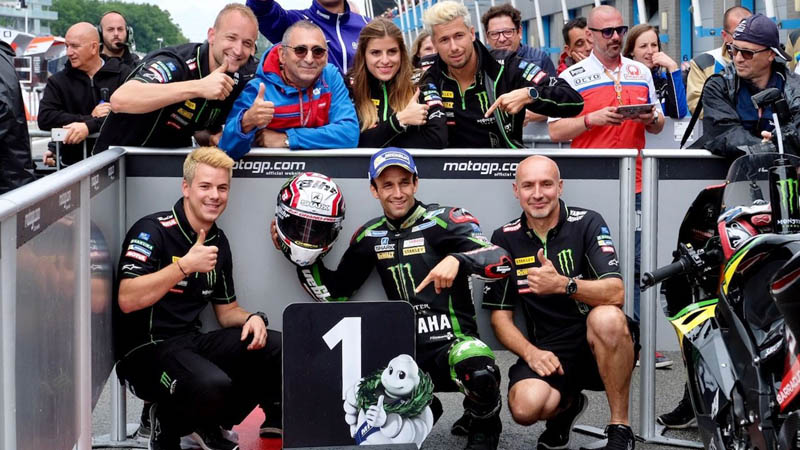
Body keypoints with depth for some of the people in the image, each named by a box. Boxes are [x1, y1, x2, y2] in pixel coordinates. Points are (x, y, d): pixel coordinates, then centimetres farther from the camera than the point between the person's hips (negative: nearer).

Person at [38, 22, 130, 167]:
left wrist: (89, 126, -19)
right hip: (73, 163, 2)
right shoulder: (58, 81, 13)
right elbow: (44, 118, -2)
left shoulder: (122, 75, 5)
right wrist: (90, 117, -8)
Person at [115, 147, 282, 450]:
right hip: (147, 349, -7)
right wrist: (185, 265, -26)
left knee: (282, 349, -10)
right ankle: (167, 424, -1)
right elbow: (127, 300, -22)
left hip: (193, 342, 8)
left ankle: (209, 424, 7)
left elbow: (227, 310, 19)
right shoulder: (152, 230, -11)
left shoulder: (218, 242, 12)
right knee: (212, 384, -36)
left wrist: (251, 319, -4)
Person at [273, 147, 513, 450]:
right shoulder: (370, 236, 12)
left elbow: (501, 261, -17)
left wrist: (456, 259, -34)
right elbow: (334, 292, 18)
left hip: (452, 343, -5)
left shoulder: (442, 221, -4)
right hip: (406, 351, 5)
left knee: (477, 370, -38)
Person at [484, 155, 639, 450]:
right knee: (525, 408, -29)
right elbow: (500, 314, 5)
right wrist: (530, 352, -13)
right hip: (548, 351, 2)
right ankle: (566, 405, 11)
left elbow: (615, 293, -17)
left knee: (607, 318, -37)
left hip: (600, 347, -2)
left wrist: (563, 284, -34)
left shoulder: (587, 223, -4)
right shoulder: (505, 238, 4)